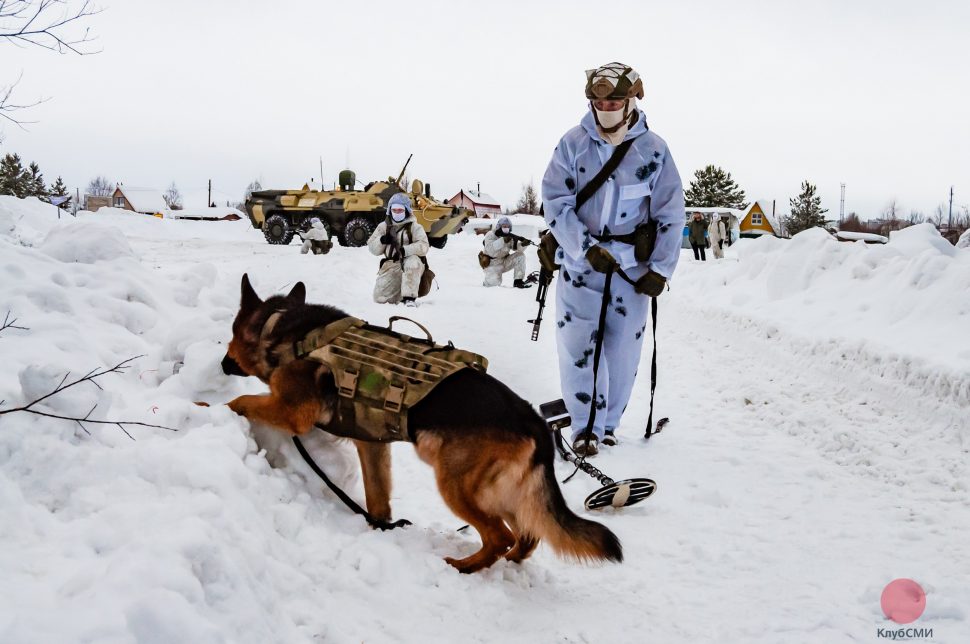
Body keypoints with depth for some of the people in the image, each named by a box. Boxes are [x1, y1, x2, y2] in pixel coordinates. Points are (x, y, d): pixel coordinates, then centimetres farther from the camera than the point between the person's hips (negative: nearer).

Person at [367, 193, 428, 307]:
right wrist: (382, 241, -12)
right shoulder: (384, 226, 11)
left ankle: (410, 297, -30)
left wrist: (404, 250, -31)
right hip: (391, 265, 4)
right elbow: (372, 248, 10)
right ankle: (399, 292, 23)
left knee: (412, 261, -40)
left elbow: (423, 246, -16)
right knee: (379, 298, -9)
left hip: (411, 268, -4)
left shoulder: (414, 227, -1)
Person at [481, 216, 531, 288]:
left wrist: (522, 244, -34)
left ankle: (518, 281, -10)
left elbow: (516, 247, -11)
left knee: (520, 255, -15)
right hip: (493, 264, -5)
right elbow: (490, 250, -33)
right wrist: (503, 240, -44)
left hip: (505, 262, 5)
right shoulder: (490, 235, -16)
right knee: (495, 283, -25)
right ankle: (487, 281, 14)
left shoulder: (509, 236, 0)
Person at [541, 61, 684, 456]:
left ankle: (607, 422, 25)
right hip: (580, 263, 0)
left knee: (623, 350, 7)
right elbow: (555, 201, -6)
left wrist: (660, 268, -3)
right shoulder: (573, 143, -3)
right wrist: (586, 248, -16)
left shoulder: (653, 150, -3)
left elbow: (671, 213, 1)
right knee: (578, 348, -3)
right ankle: (585, 425, 10)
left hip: (633, 266, 1)